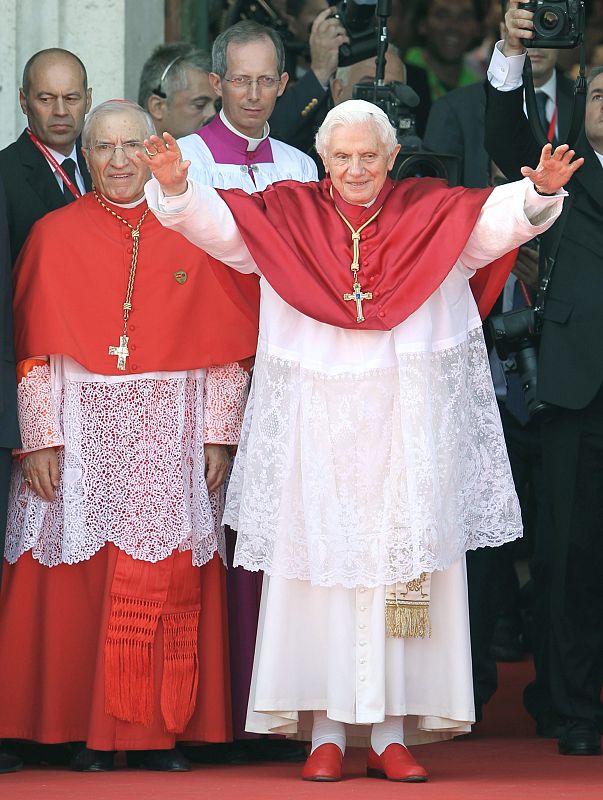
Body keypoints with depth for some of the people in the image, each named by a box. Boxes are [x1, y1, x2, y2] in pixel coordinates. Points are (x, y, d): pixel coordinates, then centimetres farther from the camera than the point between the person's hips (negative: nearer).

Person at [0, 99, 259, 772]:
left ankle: (159, 732, 4)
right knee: (81, 584, -3)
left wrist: (219, 435, -1)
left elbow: (223, 346, 6)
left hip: (171, 439, 1)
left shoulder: (193, 235, 8)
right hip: (82, 433, -1)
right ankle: (87, 732, 3)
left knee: (168, 583, -3)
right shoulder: (55, 236, 6)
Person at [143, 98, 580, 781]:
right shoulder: (287, 217, 4)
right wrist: (175, 185, -24)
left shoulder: (432, 216, 3)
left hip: (406, 428, 0)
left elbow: (502, 219, -10)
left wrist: (539, 192, -30)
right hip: (317, 428, 0)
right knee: (320, 569, 0)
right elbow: (212, 220, -4)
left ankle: (392, 735, 6)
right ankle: (325, 732, 5)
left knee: (402, 566, 1)